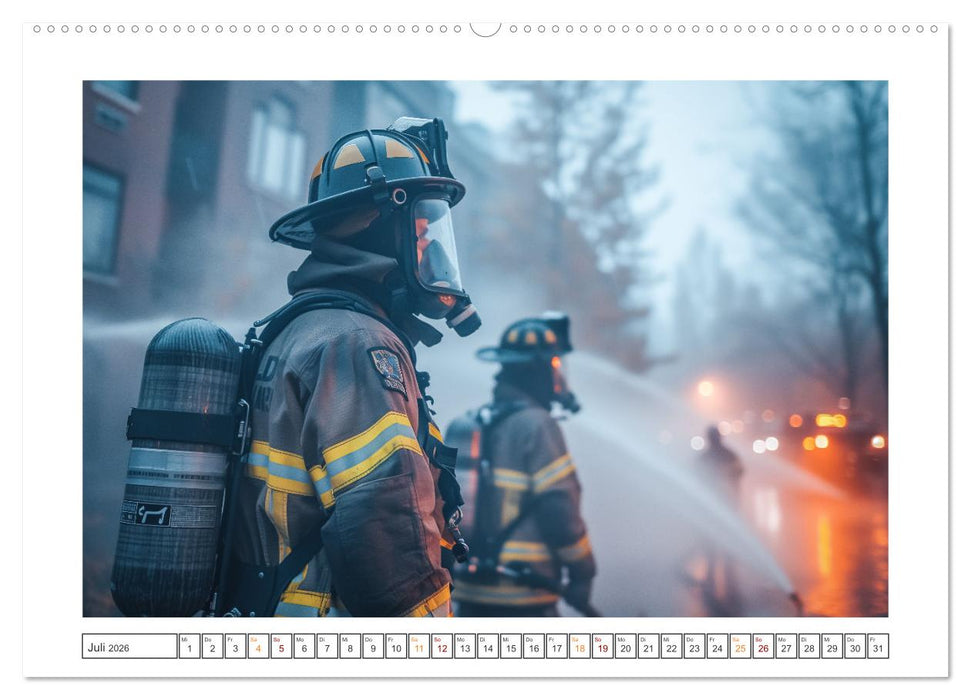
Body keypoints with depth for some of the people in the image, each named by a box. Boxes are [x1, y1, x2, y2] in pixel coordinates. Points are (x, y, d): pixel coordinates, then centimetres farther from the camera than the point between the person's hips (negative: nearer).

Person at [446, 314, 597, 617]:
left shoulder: (467, 424, 10)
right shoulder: (536, 425, -13)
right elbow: (559, 509, -17)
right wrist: (582, 572, -4)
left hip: (469, 590, 8)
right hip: (522, 594, -7)